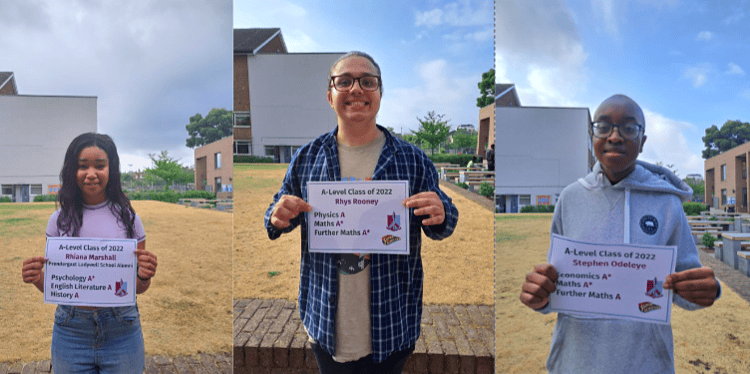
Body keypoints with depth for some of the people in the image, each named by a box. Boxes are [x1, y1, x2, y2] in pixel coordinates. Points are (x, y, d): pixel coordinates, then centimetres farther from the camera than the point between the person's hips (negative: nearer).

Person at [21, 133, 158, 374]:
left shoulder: (128, 218, -2)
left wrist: (144, 276, -19)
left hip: (121, 330, -1)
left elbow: (138, 289, 3)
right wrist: (37, 279, -14)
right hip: (71, 330, 1)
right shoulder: (59, 220, 2)